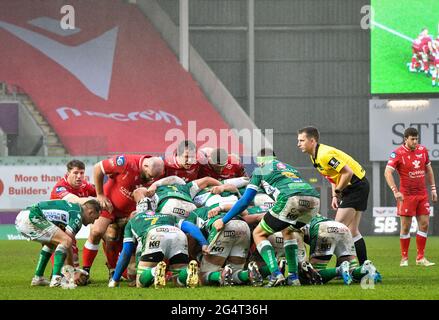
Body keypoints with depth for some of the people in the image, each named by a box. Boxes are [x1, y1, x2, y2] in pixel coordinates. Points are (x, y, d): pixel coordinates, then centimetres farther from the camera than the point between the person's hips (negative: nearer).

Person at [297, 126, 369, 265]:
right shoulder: (314, 156, 8)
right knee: (352, 232, 10)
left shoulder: (325, 154, -23)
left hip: (357, 185, -10)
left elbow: (348, 172, -27)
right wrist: (335, 196, 9)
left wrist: (337, 191, -15)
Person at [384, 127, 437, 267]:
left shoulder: (423, 150, 6)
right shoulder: (398, 153, -11)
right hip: (406, 195, -5)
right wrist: (395, 191, -25)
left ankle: (420, 258, 9)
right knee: (405, 226, -2)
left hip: (422, 194, 5)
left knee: (424, 224, 2)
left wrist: (433, 188, 15)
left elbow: (428, 170, 19)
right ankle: (404, 258, 7)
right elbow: (387, 172, -17)